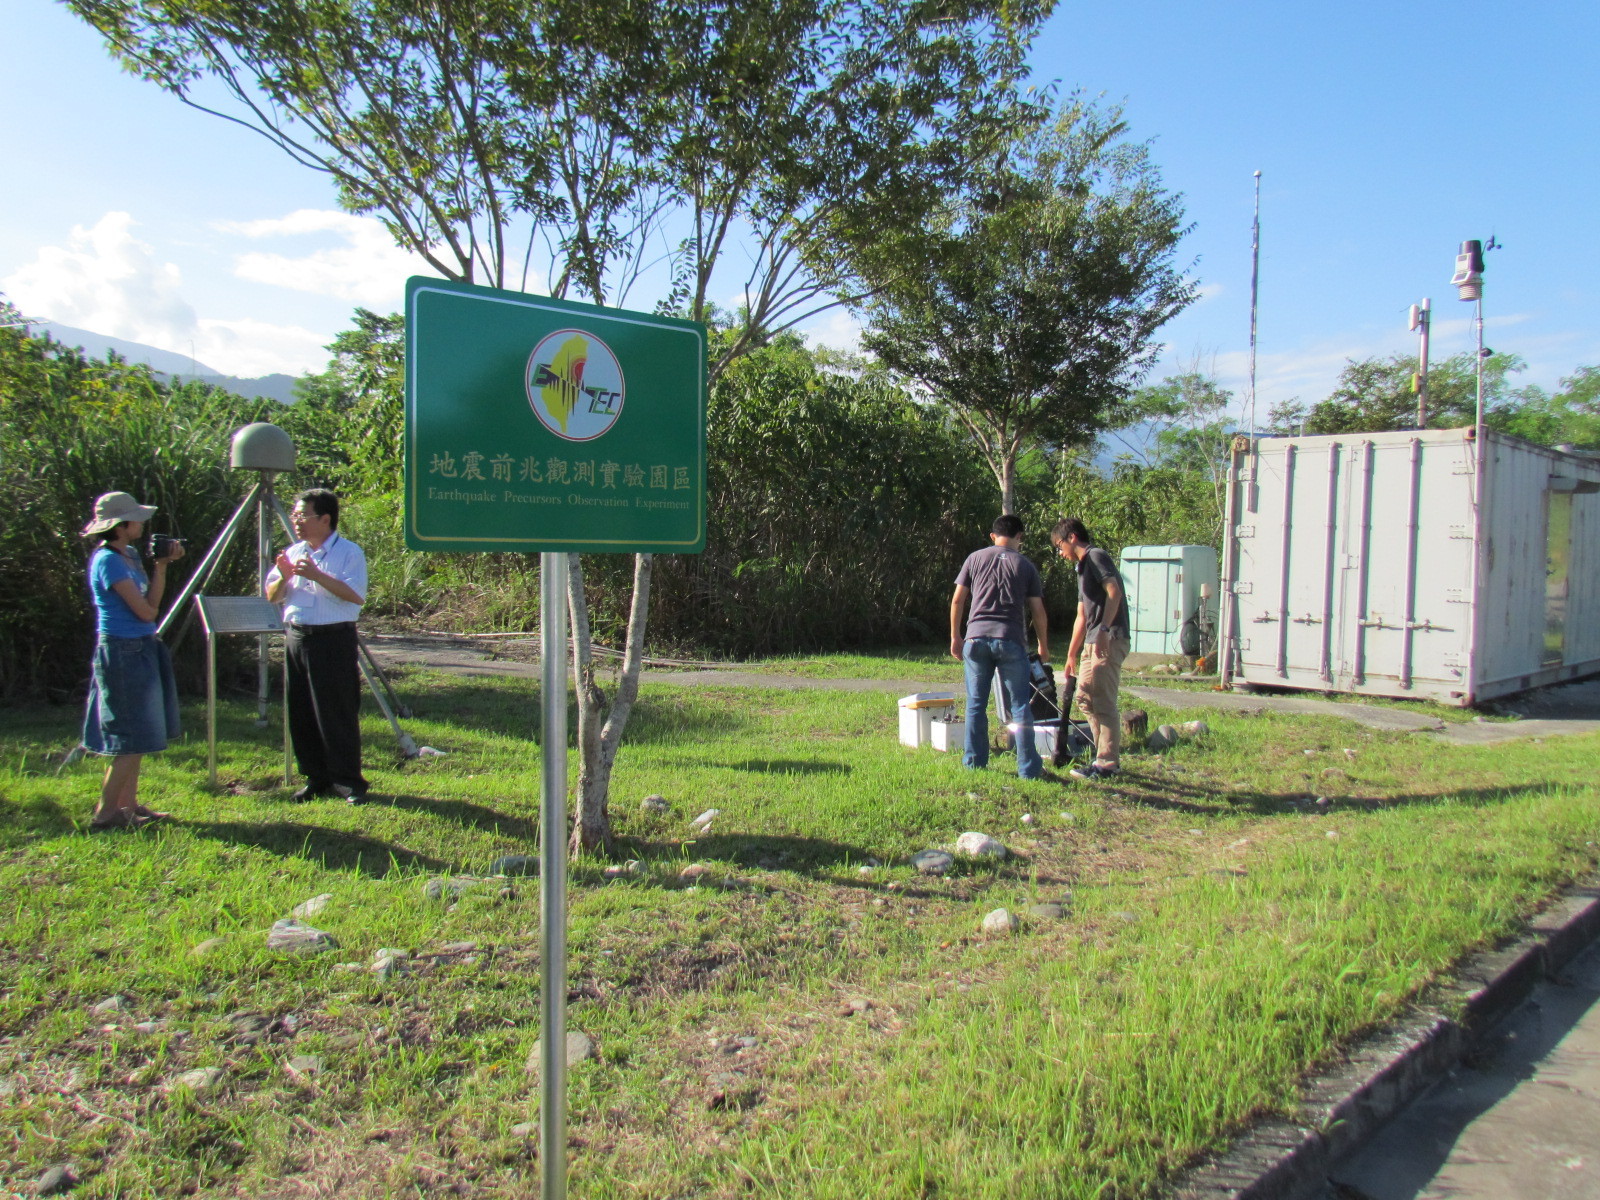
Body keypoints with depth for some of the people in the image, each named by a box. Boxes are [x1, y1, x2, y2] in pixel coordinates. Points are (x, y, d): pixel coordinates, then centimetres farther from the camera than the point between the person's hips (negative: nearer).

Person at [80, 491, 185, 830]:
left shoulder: (129, 554, 10)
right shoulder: (108, 561, -17)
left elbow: (150, 604, 10)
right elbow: (147, 611, -19)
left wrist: (164, 562, 0)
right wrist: (161, 566, -10)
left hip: (140, 649, 9)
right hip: (122, 652, -9)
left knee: (135, 738, 13)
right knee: (131, 738, -4)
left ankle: (128, 804, 21)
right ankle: (105, 812, 4)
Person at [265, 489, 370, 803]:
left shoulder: (349, 552, -5)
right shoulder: (293, 553, 14)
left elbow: (356, 595, -18)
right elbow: (272, 597, 13)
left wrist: (317, 575, -24)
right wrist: (284, 577, -7)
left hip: (334, 639, -6)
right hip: (296, 638, 7)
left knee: (337, 713, -6)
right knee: (301, 714, 9)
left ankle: (348, 781, 3)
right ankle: (316, 778, 20)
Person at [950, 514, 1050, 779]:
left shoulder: (975, 558, 9)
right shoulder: (1025, 566, 6)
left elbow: (957, 600, 7)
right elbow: (1038, 611, 6)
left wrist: (955, 637, 14)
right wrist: (1043, 647, 17)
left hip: (976, 638, 1)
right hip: (1011, 640, -1)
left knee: (976, 705, 11)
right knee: (1020, 707, 5)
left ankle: (974, 761, 16)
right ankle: (1028, 767, 6)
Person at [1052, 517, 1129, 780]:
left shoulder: (1096, 556, -5)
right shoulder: (1083, 567, 24)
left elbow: (1115, 592, -21)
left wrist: (1103, 630, -29)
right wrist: (1071, 654, 30)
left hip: (1110, 641, -10)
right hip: (1093, 643, 10)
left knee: (1103, 702, -9)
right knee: (1086, 698, 13)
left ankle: (1108, 764, -4)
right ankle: (1105, 756, 21)